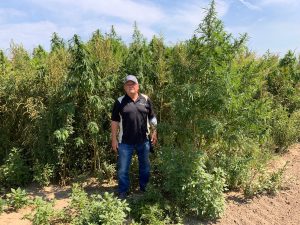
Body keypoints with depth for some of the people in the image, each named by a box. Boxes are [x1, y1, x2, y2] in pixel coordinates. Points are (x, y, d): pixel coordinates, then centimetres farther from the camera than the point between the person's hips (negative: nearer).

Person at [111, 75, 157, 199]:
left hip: (144, 140, 2)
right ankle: (122, 193, 25)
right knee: (123, 169, 7)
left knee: (145, 166, 18)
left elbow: (152, 118, 9)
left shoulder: (145, 99, 2)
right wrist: (114, 139, -3)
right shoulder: (120, 101, -3)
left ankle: (144, 188, 38)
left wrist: (154, 132, 5)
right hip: (125, 142, -1)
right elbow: (114, 121, -1)